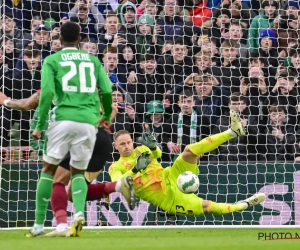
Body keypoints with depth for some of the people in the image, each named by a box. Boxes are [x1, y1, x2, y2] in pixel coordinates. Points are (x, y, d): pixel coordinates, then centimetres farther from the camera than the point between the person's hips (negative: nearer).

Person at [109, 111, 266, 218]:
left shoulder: (141, 150, 12)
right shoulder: (115, 168, 3)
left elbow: (158, 154, -10)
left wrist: (153, 146, -33)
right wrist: (135, 169, -28)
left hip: (171, 178, 3)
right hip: (168, 200, -3)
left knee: (189, 151, -21)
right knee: (208, 207, -17)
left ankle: (233, 132, -20)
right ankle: (244, 205, 3)